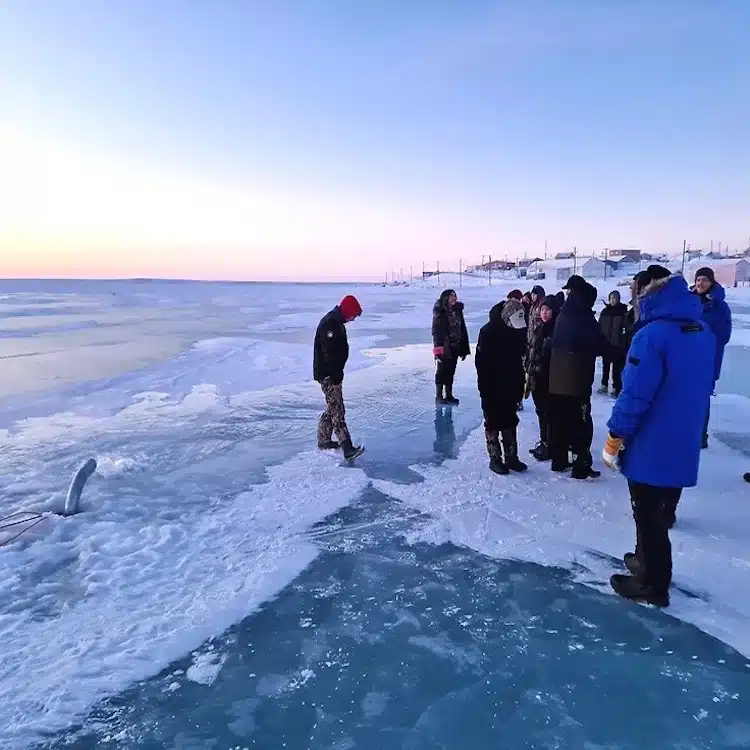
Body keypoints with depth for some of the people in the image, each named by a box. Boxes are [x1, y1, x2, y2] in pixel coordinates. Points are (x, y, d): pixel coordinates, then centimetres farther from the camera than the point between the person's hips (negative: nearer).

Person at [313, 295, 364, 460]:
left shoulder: (337, 323, 14)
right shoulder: (329, 324, -20)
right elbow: (329, 353, -24)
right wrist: (336, 375, -22)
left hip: (332, 374, 11)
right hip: (328, 375, -11)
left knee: (332, 409, 18)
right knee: (337, 411, -12)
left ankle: (324, 441, 29)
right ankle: (347, 448, -15)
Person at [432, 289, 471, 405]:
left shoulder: (457, 311, 9)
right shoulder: (439, 312, -10)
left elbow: (462, 330, 13)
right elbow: (436, 331, -13)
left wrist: (464, 348, 11)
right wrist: (438, 348, -20)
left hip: (455, 347, 6)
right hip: (444, 347, -6)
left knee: (451, 371, 13)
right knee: (442, 371, 1)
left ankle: (449, 395, 23)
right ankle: (438, 396, 11)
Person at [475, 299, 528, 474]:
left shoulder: (519, 331, 2)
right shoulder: (488, 332, -15)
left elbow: (521, 358, 10)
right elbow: (481, 361, -15)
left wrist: (520, 386, 8)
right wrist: (484, 387, -16)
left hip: (510, 387, 6)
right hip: (492, 388, -6)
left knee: (510, 423, 13)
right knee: (493, 424, 4)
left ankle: (511, 457, 22)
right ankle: (495, 459, 12)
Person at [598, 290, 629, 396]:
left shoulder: (623, 311, -4)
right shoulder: (605, 311, 7)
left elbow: (626, 327, -6)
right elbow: (599, 326, 9)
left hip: (618, 343, -4)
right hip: (606, 343, 4)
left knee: (617, 367, -1)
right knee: (605, 365, 12)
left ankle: (616, 387, 4)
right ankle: (604, 385, 22)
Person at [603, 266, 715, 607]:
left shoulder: (652, 335, -21)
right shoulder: (704, 334, 5)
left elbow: (635, 394, -23)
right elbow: (702, 389, 14)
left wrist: (614, 439, -13)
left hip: (650, 447, -8)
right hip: (684, 447, 8)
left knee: (648, 516, 7)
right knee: (660, 511, 22)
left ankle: (652, 583, 19)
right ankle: (648, 561, 38)